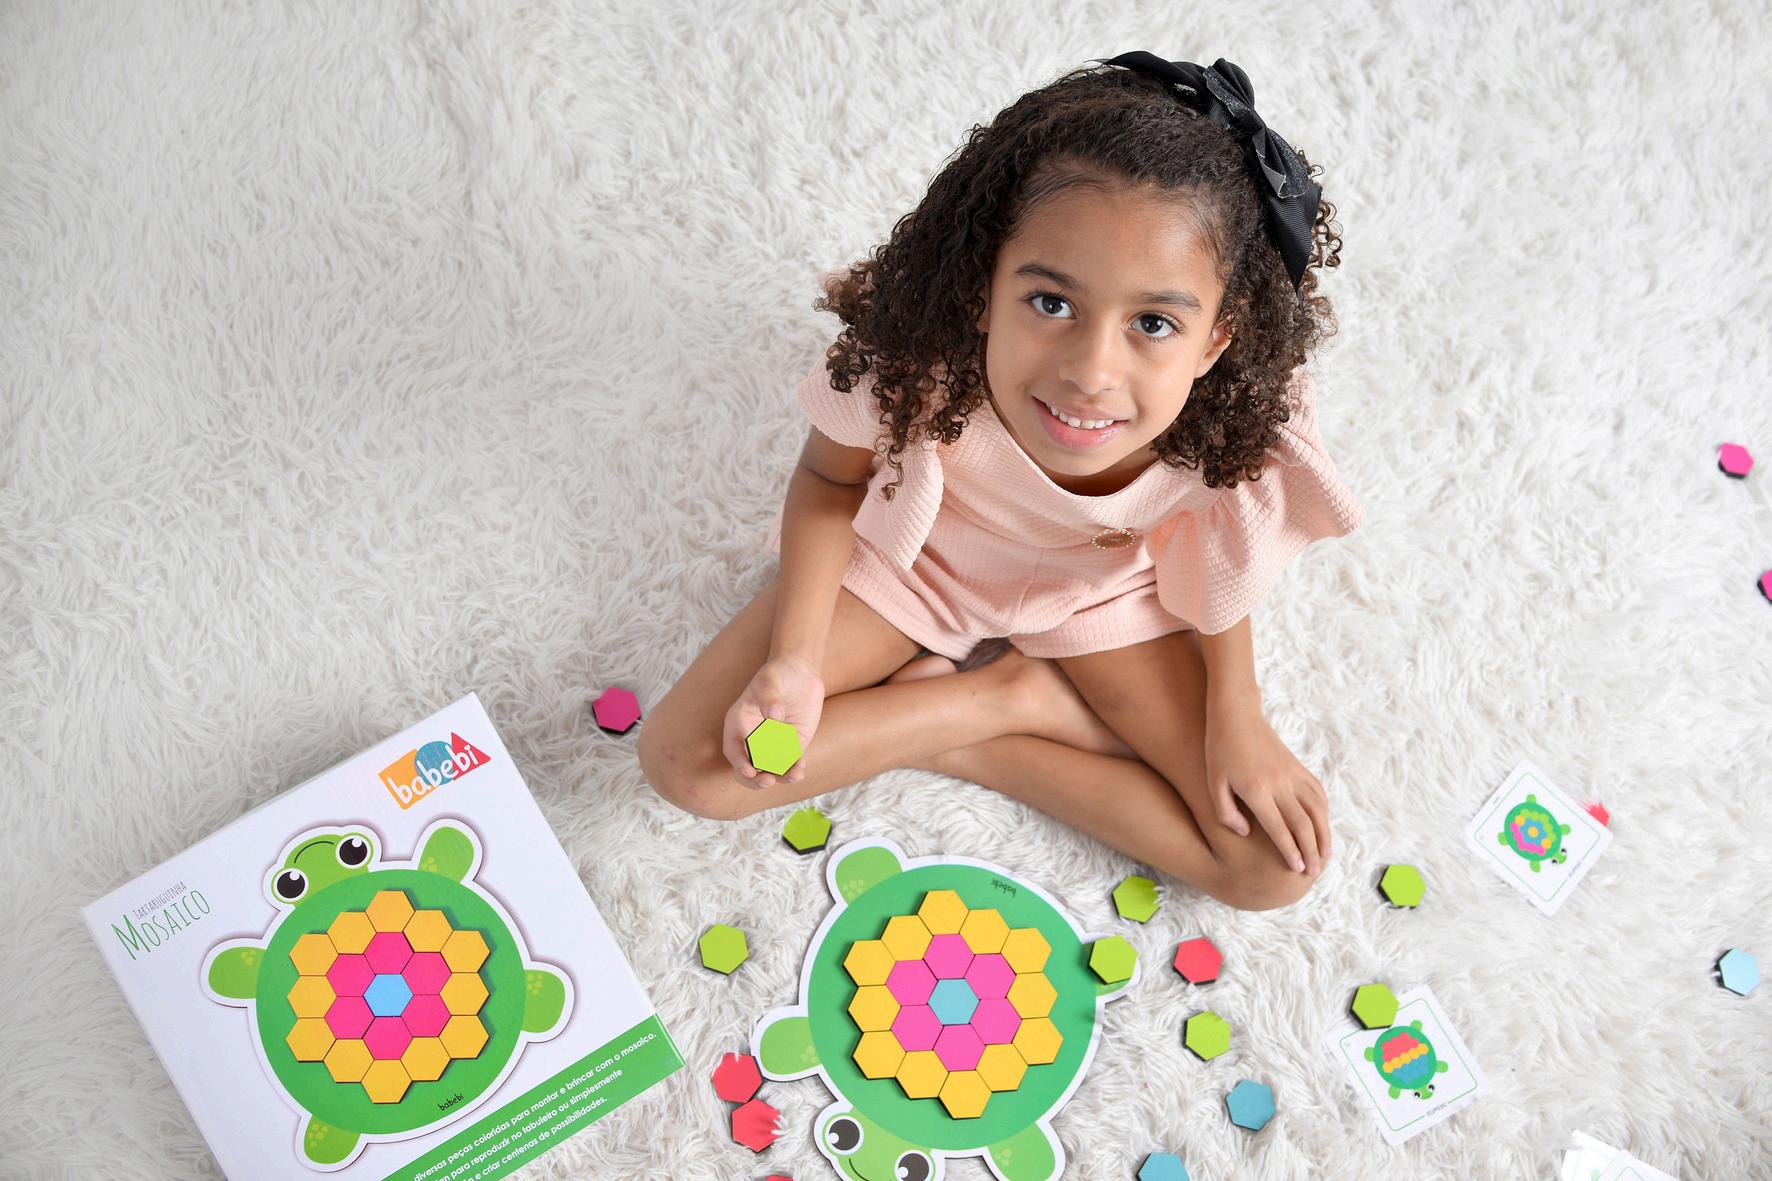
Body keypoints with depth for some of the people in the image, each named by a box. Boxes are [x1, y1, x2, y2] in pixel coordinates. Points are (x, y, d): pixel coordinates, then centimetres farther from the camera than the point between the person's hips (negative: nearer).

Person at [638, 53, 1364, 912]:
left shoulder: (1237, 429, -33)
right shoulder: (921, 354, -37)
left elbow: (1216, 557, -9)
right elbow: (831, 478, -15)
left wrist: (1234, 708, -14)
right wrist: (794, 661, -26)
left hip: (1099, 586, 1)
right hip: (914, 553, 0)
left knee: (1279, 863, -10)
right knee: (686, 760, -15)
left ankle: (937, 721, -2)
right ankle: (1015, 696, -3)